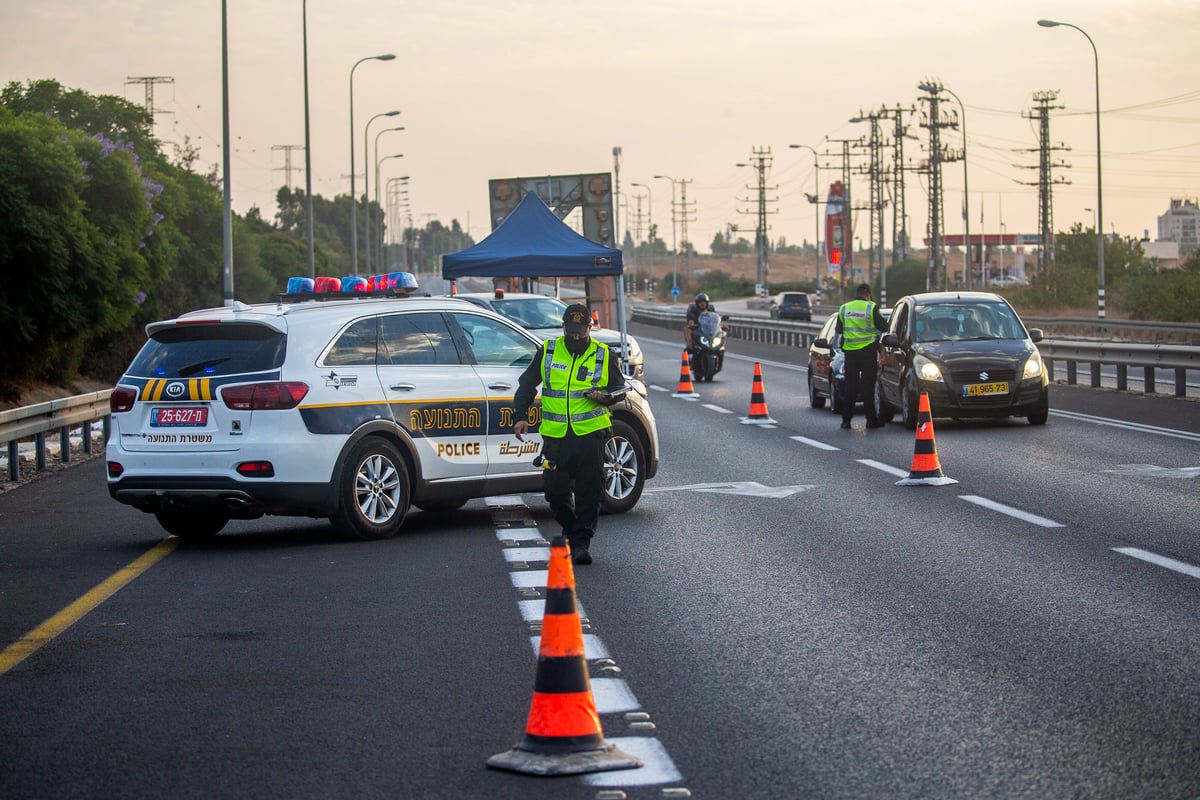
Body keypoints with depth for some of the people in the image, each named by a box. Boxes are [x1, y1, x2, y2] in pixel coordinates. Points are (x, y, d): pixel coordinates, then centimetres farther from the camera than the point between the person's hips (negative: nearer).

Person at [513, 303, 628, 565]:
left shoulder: (602, 355, 5)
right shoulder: (548, 351, 7)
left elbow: (620, 387, 13)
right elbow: (527, 383, 16)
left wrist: (605, 396, -10)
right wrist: (521, 416, 6)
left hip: (590, 433, -1)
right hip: (555, 435, 2)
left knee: (590, 489, -7)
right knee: (555, 489, 3)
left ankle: (582, 541, -3)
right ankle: (569, 530, 27)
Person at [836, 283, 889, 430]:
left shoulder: (844, 308, 3)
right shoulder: (871, 308, -9)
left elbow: (839, 329, 13)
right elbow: (883, 327, -5)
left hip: (850, 351, 3)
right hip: (868, 351, -3)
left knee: (850, 386, 8)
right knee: (868, 387, 3)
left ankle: (846, 419, 4)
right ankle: (871, 420, 5)